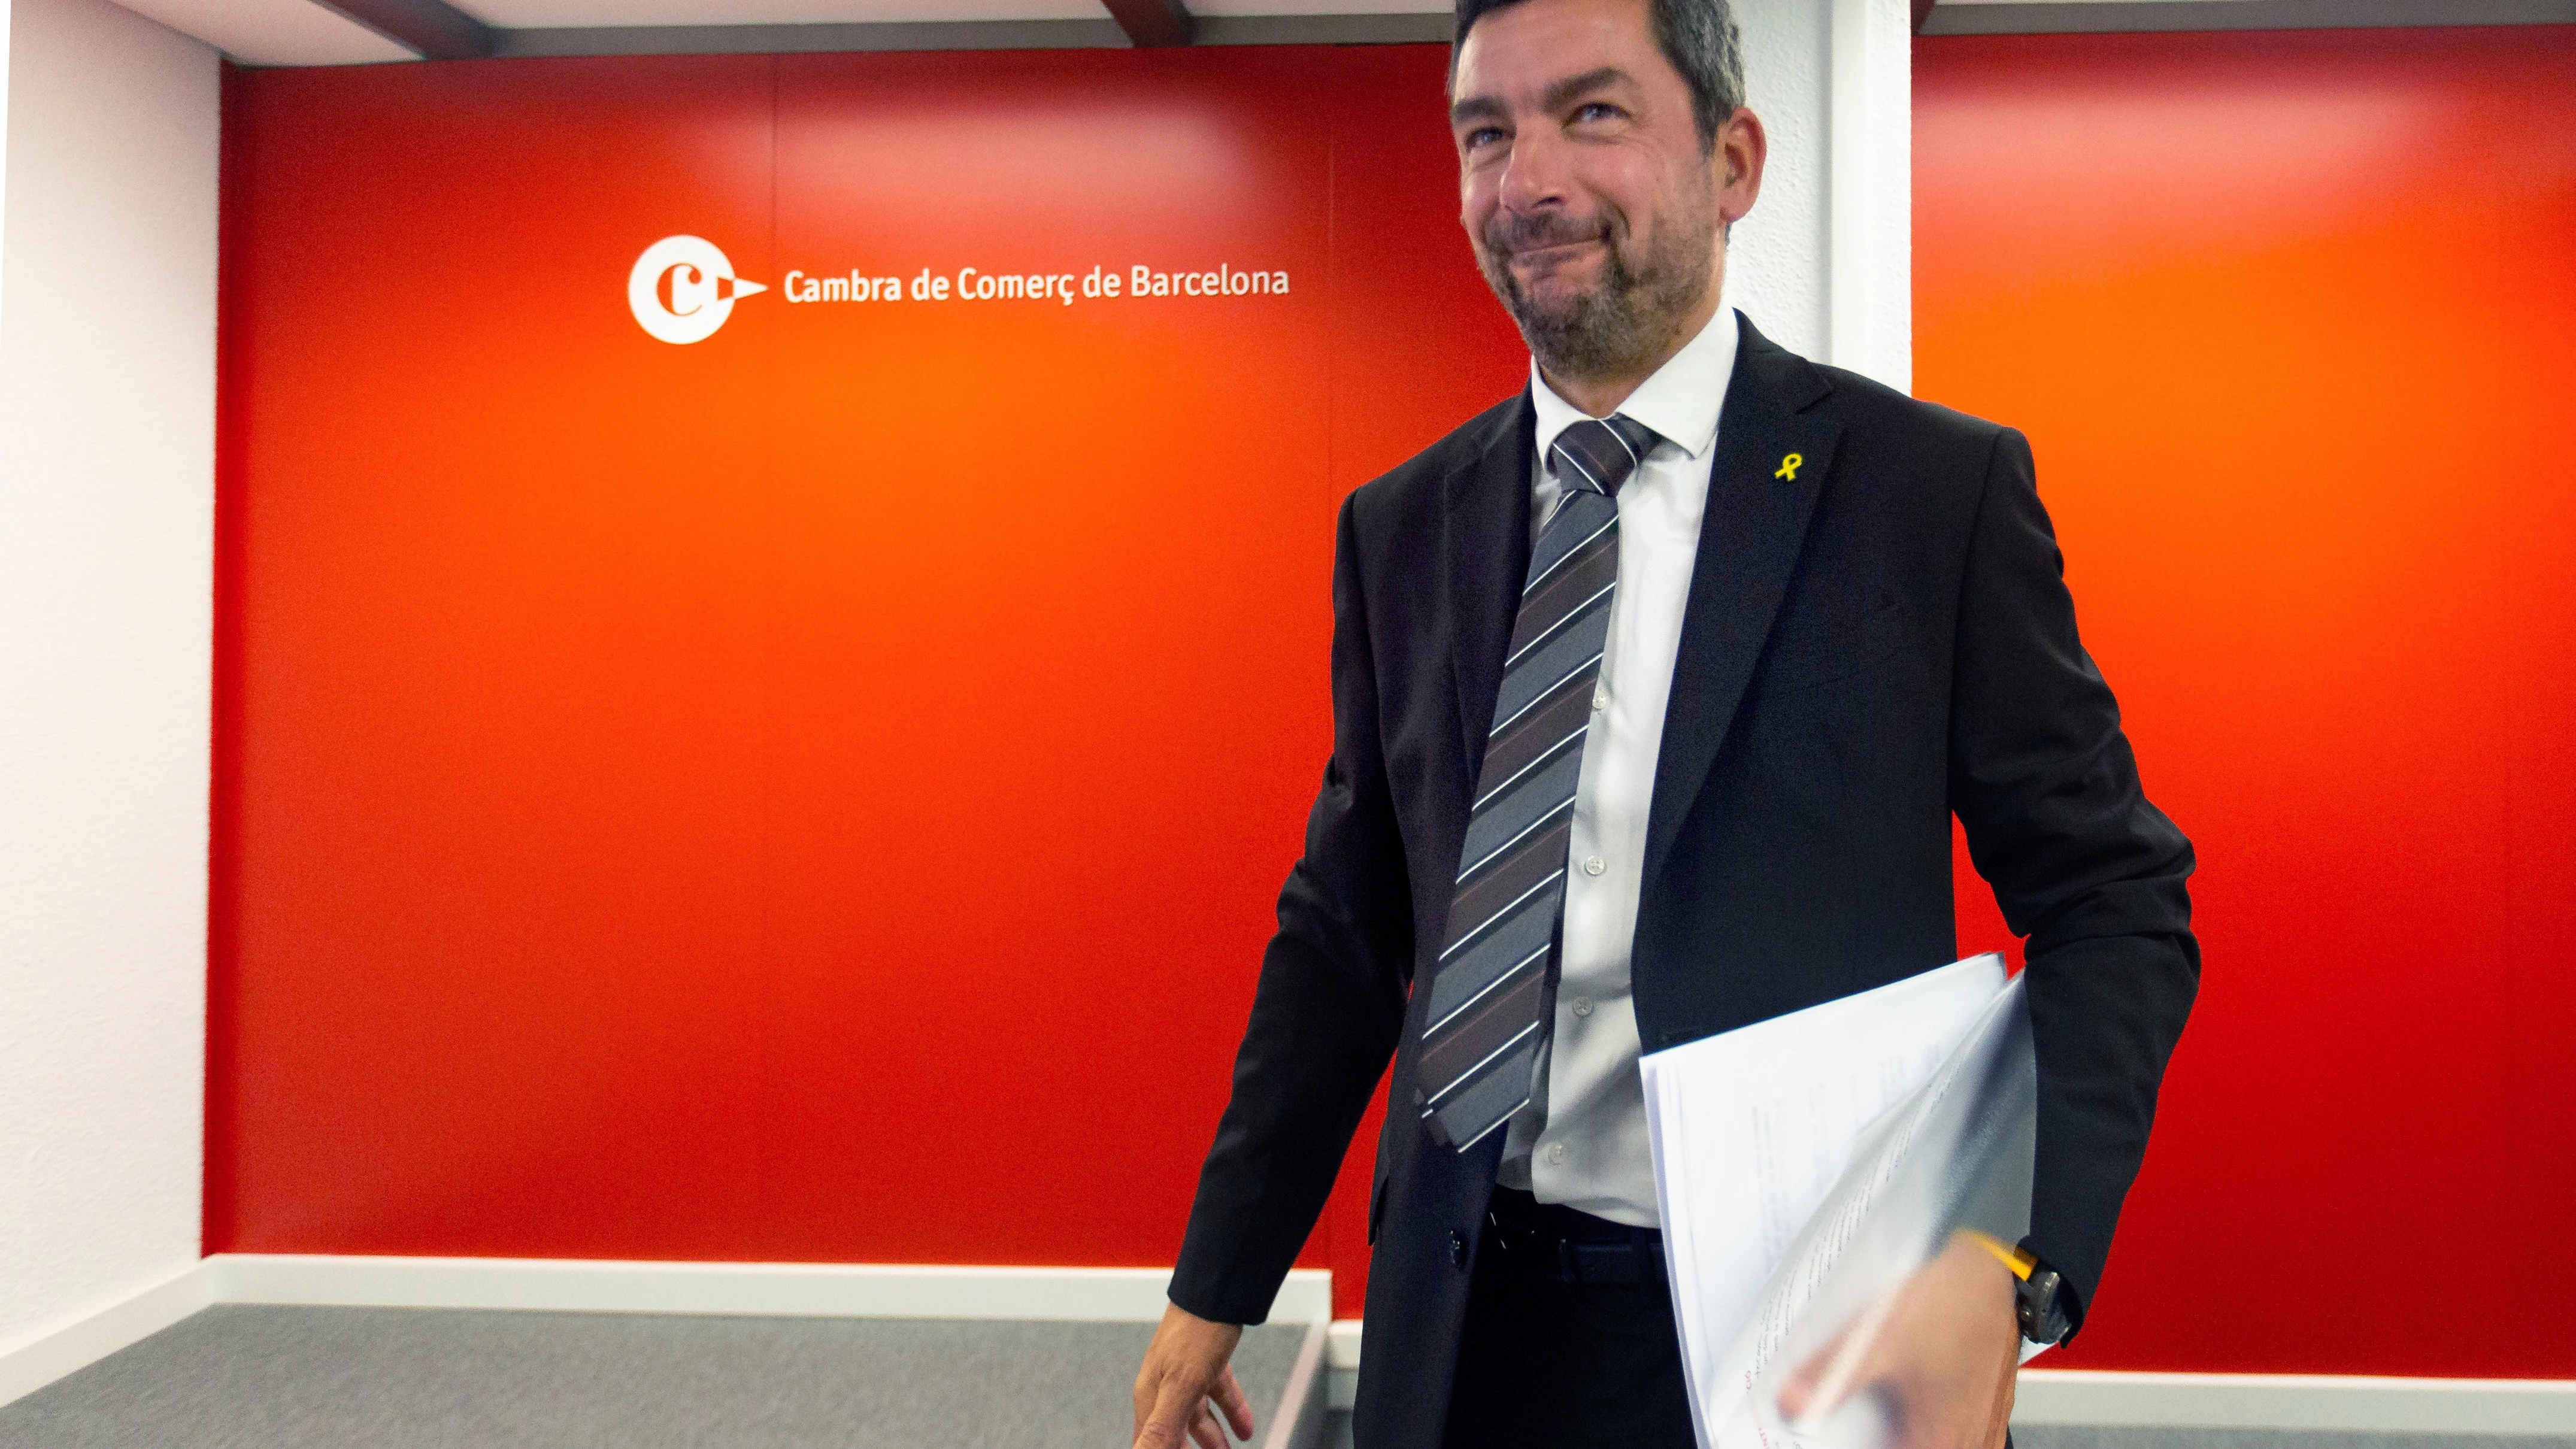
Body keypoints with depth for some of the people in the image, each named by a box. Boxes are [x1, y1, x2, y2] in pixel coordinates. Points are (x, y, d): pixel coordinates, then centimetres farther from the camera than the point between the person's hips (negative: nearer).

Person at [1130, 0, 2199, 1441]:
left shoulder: (1938, 491, -7)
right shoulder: (1400, 530, 3)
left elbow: (2114, 904, -7)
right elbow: (1347, 929, 8)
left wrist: (2008, 1268, -22)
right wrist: (1220, 1283, 9)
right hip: (1468, 1331, 3)